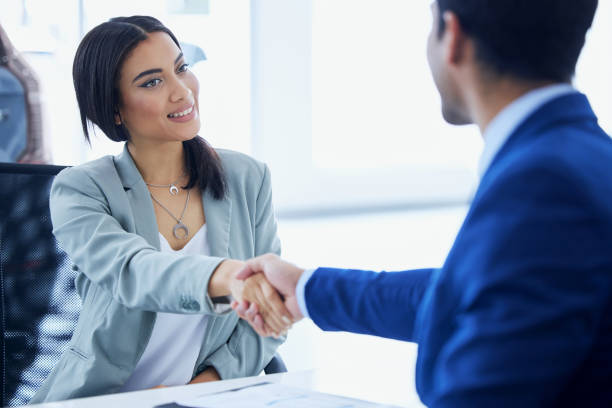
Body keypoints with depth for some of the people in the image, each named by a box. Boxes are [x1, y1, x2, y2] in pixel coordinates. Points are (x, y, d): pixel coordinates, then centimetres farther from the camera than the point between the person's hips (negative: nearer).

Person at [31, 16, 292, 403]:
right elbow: (132, 272, -22)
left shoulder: (249, 179, 5)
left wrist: (207, 383, -11)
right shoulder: (79, 190, -3)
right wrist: (226, 276, -42)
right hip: (98, 401, -1)